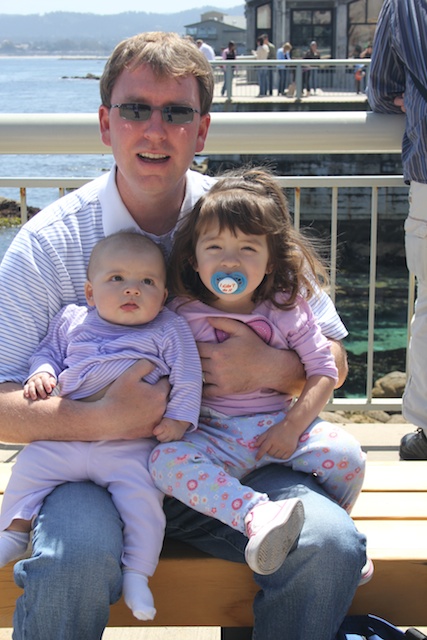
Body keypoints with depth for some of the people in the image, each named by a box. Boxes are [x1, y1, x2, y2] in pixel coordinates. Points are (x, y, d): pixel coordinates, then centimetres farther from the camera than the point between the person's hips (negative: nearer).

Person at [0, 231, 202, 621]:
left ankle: (137, 573, -6)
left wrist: (179, 418, -8)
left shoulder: (169, 331, 4)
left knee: (142, 493, -21)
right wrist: (41, 372, 0)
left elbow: (187, 377, 2)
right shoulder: (71, 320, 11)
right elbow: (48, 350, 21)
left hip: (130, 447, -3)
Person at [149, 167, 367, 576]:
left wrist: (291, 426, -12)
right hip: (213, 438, -1)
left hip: (279, 428, 1)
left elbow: (323, 372, -1)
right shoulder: (181, 316, -3)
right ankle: (256, 516, -40)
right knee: (165, 460, -30)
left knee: (346, 454, -22)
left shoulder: (288, 310, -1)